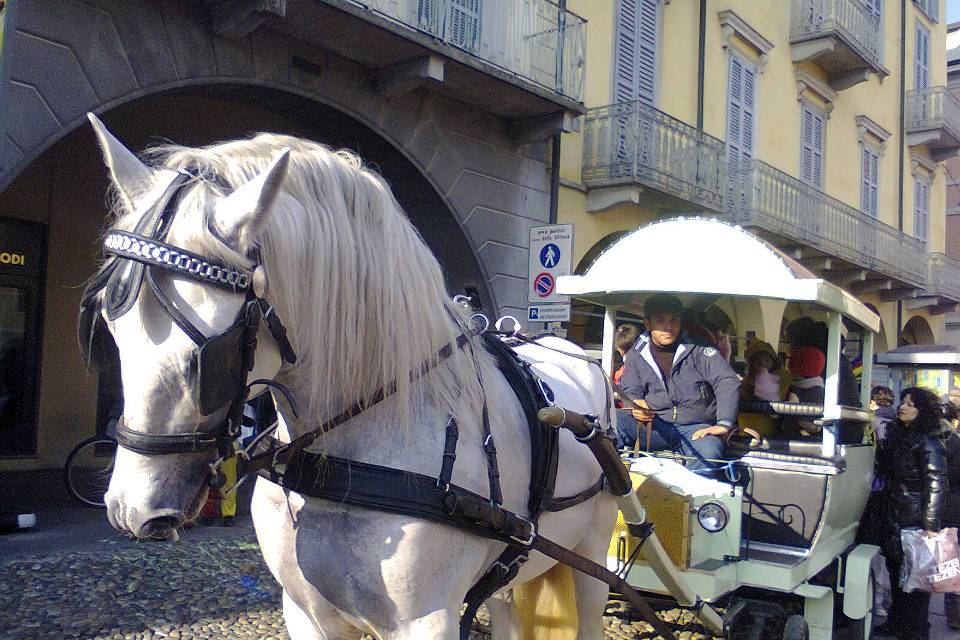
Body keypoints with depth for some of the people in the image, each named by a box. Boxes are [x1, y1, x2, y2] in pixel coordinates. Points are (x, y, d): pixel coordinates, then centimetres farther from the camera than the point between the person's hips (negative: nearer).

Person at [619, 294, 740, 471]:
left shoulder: (698, 349, 1)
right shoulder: (636, 356, 9)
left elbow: (727, 381, -6)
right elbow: (630, 391, 7)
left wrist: (724, 423, -18)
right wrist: (636, 406, -19)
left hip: (696, 427, -1)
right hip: (655, 424, 2)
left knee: (708, 452, -36)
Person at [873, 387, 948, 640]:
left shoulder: (927, 443, -14)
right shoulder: (896, 435, 11)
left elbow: (936, 484, -18)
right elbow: (885, 470, 22)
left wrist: (931, 524, -22)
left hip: (914, 521, -8)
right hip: (892, 516, 8)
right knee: (896, 571, 17)